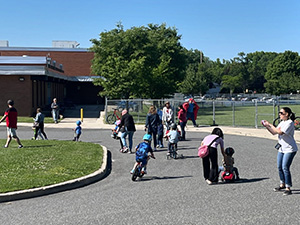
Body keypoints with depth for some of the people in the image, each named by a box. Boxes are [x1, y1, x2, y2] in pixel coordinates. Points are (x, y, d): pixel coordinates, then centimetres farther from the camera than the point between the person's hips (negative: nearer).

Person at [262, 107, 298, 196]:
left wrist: (270, 125, -19)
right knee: (279, 167, 12)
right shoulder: (282, 123, 11)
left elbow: (280, 132, -27)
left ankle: (288, 188, -4)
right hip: (281, 148, 9)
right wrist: (266, 126, 2)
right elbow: (274, 132, 14)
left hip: (289, 149, -9)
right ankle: (282, 185, 29)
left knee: (285, 167, -12)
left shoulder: (290, 123, -16)